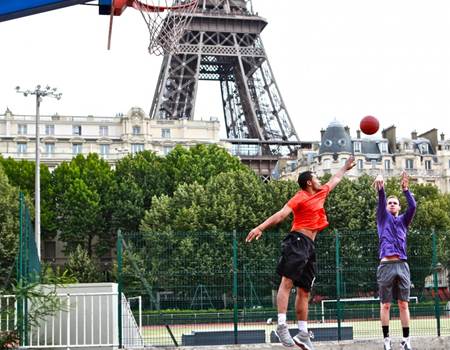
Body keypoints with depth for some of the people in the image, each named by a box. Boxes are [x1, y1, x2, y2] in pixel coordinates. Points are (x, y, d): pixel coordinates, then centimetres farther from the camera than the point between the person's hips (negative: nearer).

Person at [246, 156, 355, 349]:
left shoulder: (321, 193, 21)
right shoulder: (300, 197, -4)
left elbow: (335, 179, 41)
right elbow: (282, 214, -16)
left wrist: (345, 167, 56)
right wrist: (260, 228, -27)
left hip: (309, 246, 9)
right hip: (297, 241, -9)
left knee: (304, 290, 8)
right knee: (287, 282, -18)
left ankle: (303, 333, 11)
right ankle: (281, 326, -26)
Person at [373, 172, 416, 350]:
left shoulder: (403, 220, 17)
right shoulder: (383, 218, 14)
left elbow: (412, 206, -1)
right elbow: (381, 203, -6)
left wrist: (406, 189, -16)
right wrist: (380, 188, -25)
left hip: (402, 265, 2)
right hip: (386, 265, -2)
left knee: (403, 304, 2)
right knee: (385, 304, 0)